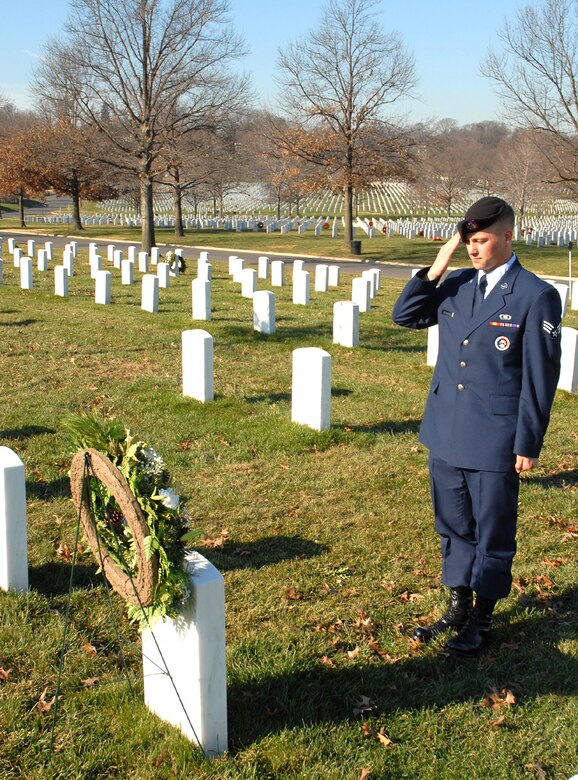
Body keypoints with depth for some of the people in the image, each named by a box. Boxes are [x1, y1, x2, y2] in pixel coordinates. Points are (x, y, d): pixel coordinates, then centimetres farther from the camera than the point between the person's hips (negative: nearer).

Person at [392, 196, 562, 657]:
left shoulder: (537, 297, -10)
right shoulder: (456, 285, 5)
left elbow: (540, 377, -10)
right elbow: (405, 316, 11)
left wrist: (528, 444, -10)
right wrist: (435, 270, -3)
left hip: (495, 441, -5)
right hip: (446, 433, 6)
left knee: (493, 533, 9)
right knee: (453, 527, 18)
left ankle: (482, 620, 26)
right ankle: (458, 608, 35)